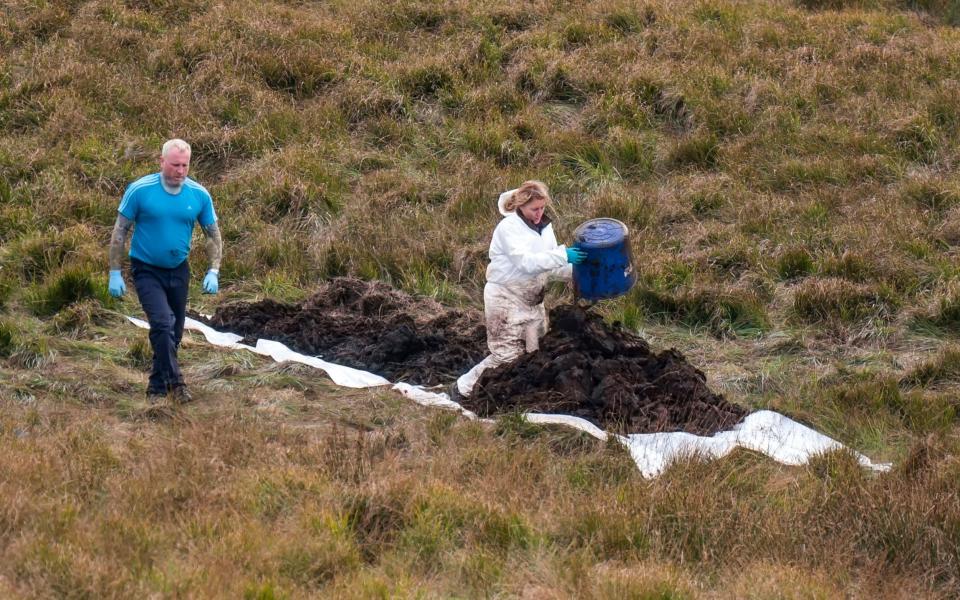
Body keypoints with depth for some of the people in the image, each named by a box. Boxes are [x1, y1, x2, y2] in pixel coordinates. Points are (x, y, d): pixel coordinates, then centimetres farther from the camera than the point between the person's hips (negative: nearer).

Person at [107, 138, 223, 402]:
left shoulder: (199, 195, -5)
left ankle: (157, 387, 26)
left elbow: (213, 235, 6)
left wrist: (213, 272, -6)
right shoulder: (140, 190, -14)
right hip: (147, 269, -4)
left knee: (174, 333, 10)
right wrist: (115, 273, -10)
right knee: (162, 323, -23)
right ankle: (174, 383, -20)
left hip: (178, 271, 4)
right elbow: (120, 232, -7)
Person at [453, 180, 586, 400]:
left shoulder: (544, 227, 6)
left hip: (532, 299, 8)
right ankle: (463, 388, 8)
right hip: (505, 298, -8)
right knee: (507, 355, -6)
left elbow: (551, 264, 9)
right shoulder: (509, 228, -19)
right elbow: (526, 262, -30)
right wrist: (564, 255, -37)